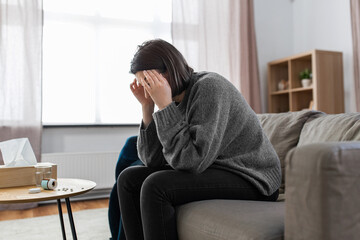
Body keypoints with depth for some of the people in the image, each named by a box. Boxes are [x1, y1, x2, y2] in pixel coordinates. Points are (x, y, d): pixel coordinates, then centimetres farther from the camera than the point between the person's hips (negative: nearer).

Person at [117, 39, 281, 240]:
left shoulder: (209, 88, -19)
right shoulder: (175, 98, 4)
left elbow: (192, 161, -27)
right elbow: (152, 160, -1)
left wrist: (164, 105, -24)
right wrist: (147, 106, -7)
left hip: (249, 177, -8)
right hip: (208, 169, 8)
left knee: (156, 186, -27)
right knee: (129, 179, 2)